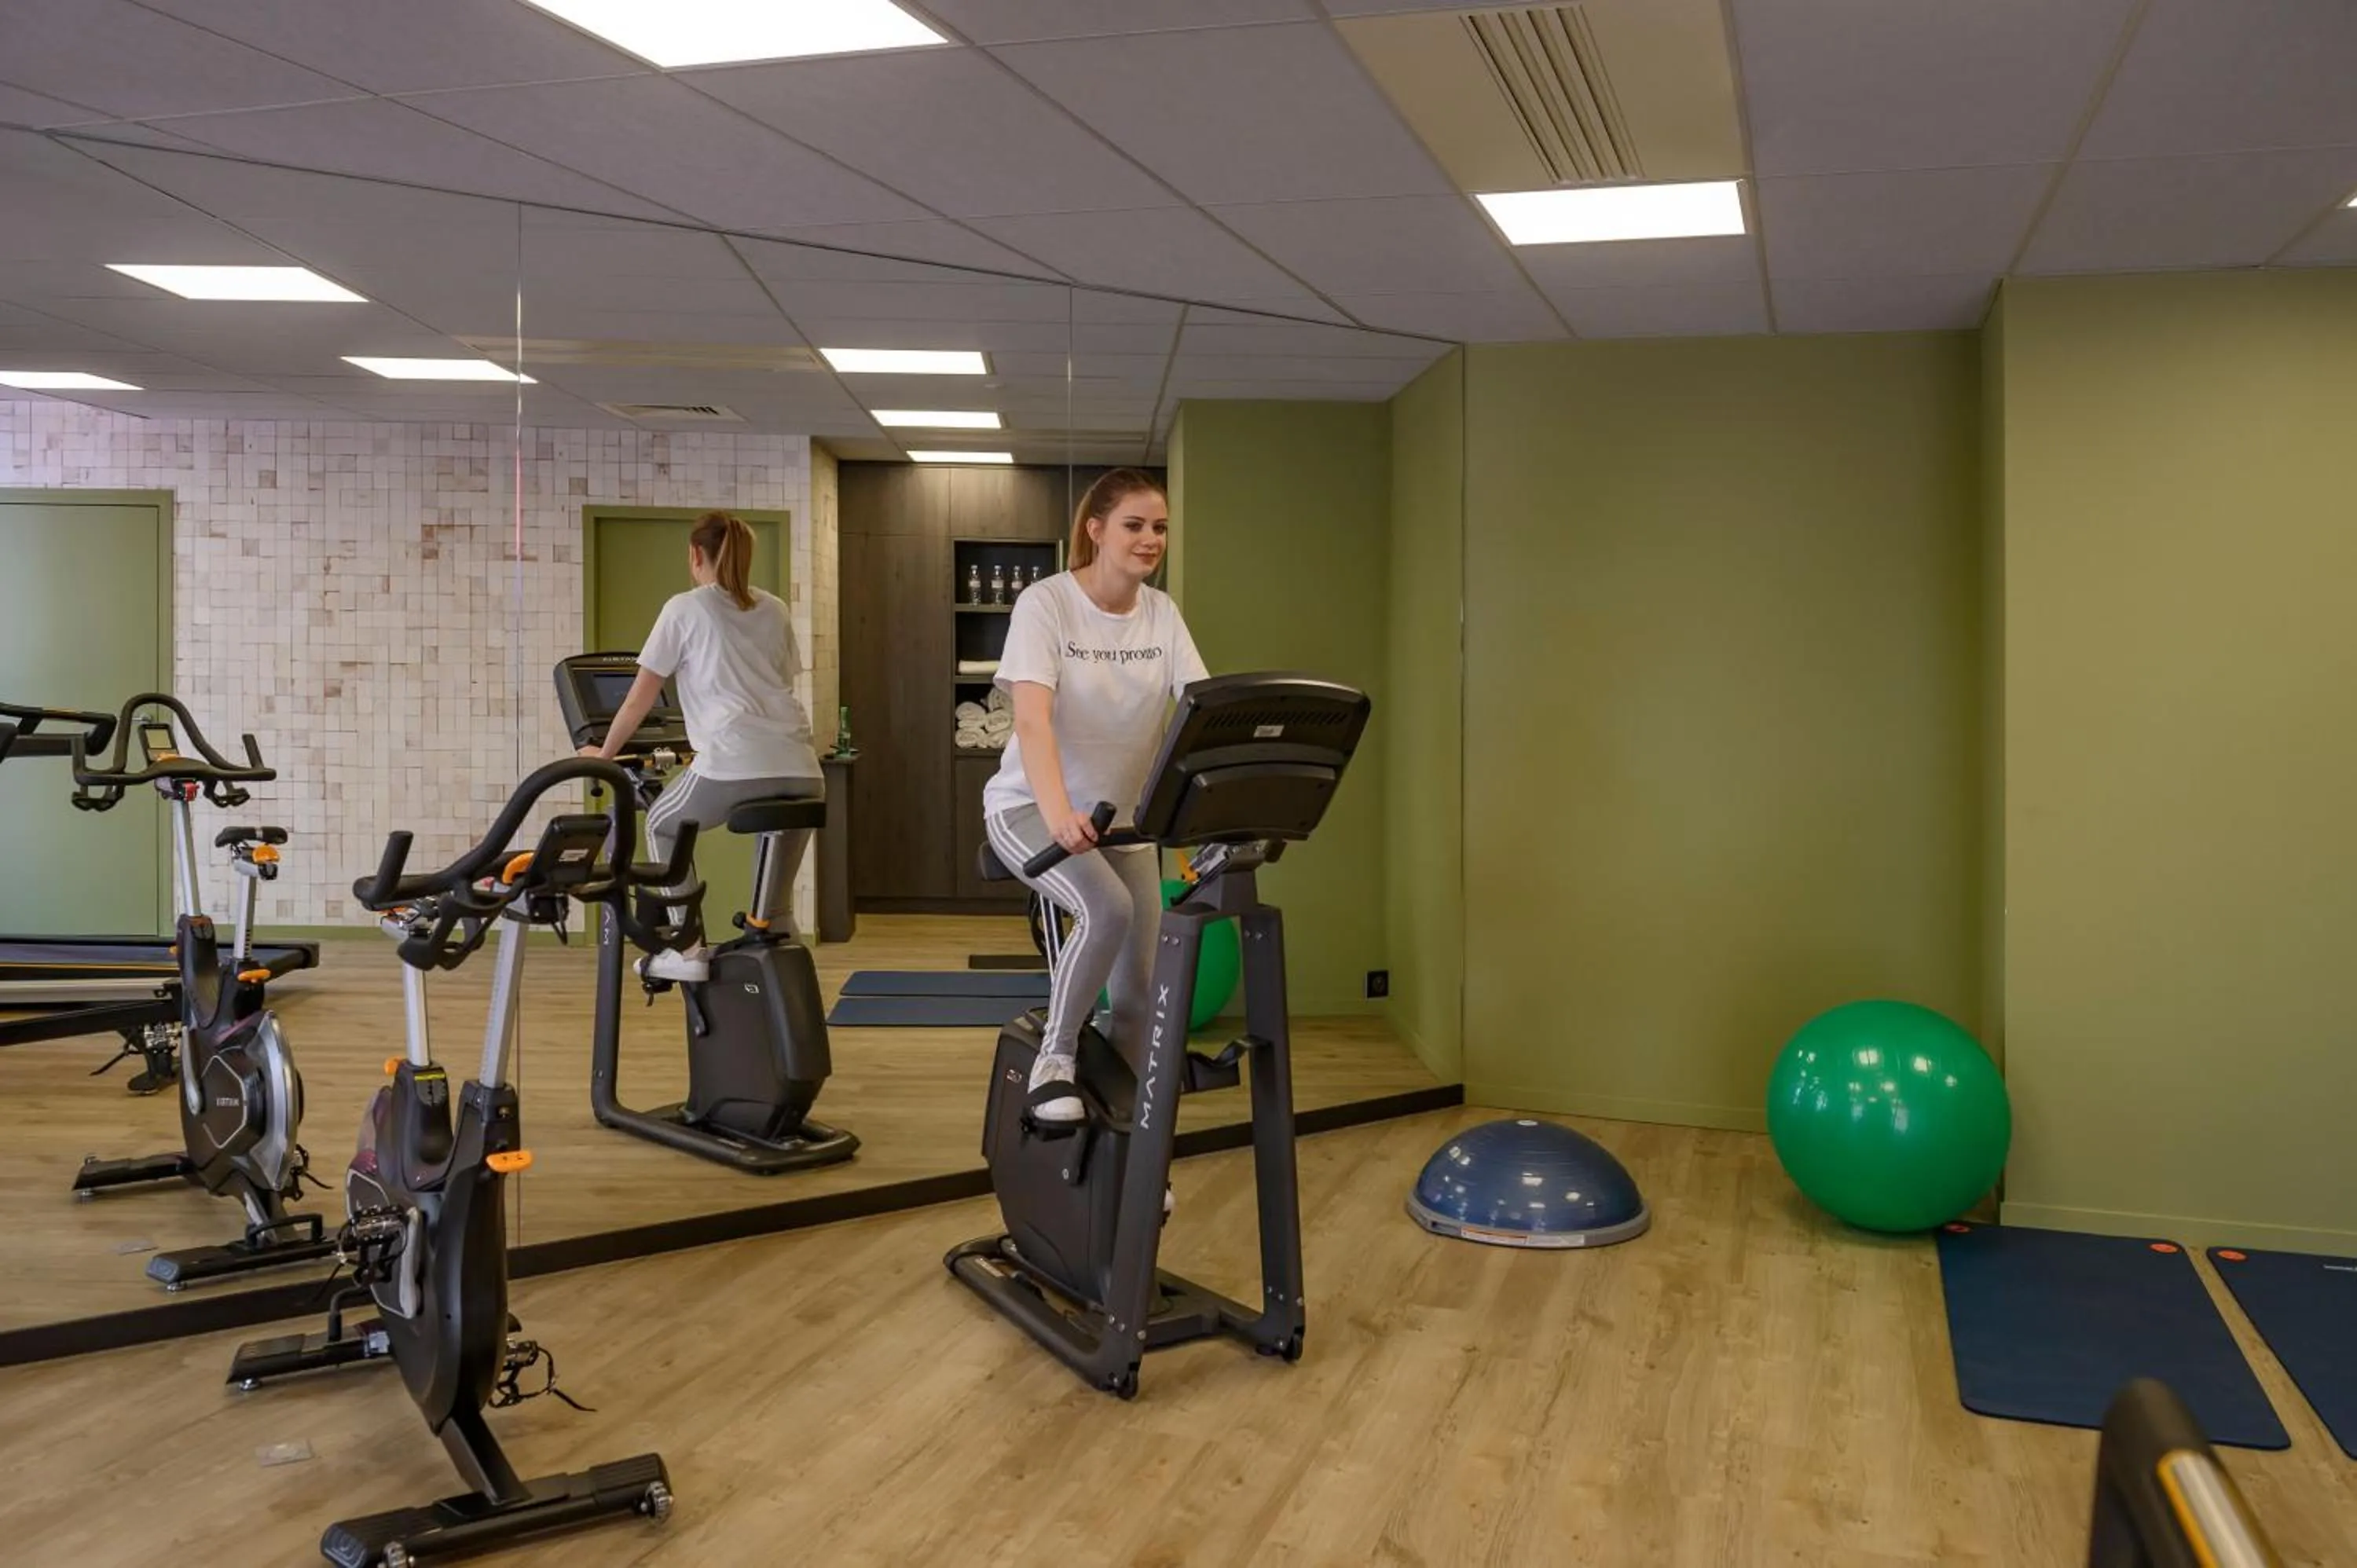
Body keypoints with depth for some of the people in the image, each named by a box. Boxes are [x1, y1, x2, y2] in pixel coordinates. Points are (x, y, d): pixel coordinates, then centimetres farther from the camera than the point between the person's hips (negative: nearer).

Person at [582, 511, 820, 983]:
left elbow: (641, 698, 12)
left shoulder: (684, 609, 9)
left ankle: (688, 949, 14)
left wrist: (605, 754, 26)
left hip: (735, 765, -4)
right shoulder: (774, 610, 22)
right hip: (801, 771, 4)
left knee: (663, 826, 22)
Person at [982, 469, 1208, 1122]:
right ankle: (1054, 1059, -12)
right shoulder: (1044, 604, -16)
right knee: (1108, 907, -33)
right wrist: (1058, 814, -46)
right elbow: (1032, 720, -29)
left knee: (1138, 990, 1)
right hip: (1029, 806, -5)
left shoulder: (1162, 614, -2)